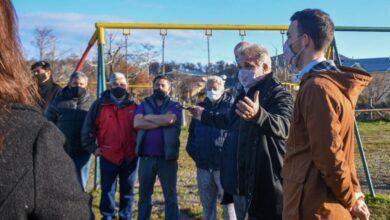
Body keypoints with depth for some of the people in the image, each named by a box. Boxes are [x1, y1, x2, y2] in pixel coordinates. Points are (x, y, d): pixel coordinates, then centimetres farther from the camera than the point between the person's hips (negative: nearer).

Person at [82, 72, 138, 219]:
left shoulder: (134, 106, 3)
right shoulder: (100, 104, -1)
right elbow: (87, 128, 2)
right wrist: (92, 147, -2)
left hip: (130, 157, 2)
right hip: (108, 156, -1)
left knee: (127, 191, 13)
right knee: (107, 190, 8)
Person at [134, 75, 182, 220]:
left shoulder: (174, 106, 3)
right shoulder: (144, 104, 8)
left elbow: (169, 119, -19)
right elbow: (137, 123, -10)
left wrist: (148, 117, -7)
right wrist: (162, 122, -13)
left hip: (167, 157, -2)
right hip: (146, 157, 2)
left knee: (170, 196, 9)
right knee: (144, 195, 13)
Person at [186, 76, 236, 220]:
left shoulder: (232, 107, -4)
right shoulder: (200, 107, 13)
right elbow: (192, 133, 19)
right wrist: (193, 151, 7)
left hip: (225, 165, -5)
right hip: (203, 166, 5)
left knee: (228, 204, 4)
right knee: (207, 205, 16)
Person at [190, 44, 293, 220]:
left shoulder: (278, 94, -14)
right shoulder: (244, 93, 15)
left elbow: (283, 126, -35)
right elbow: (230, 121, 33)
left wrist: (258, 115, -55)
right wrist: (205, 116, 44)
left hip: (265, 185, -9)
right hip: (241, 180, 9)